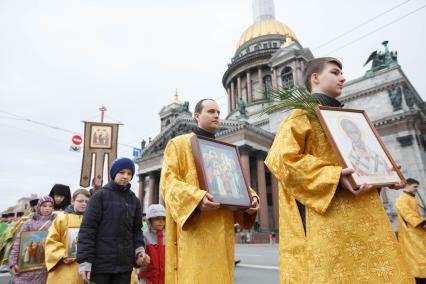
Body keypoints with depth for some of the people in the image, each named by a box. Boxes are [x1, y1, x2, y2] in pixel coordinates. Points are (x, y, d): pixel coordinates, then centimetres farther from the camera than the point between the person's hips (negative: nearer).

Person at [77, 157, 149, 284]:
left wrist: (139, 249, -3)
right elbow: (87, 229, -7)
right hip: (101, 263, -4)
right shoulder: (100, 196, -3)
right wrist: (85, 260, -13)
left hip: (124, 265, 4)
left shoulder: (134, 200, 10)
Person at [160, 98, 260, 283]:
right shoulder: (179, 144, 6)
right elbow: (168, 180, -8)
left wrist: (251, 197, -1)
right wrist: (197, 198, -25)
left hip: (221, 230, 6)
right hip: (194, 229, -5)